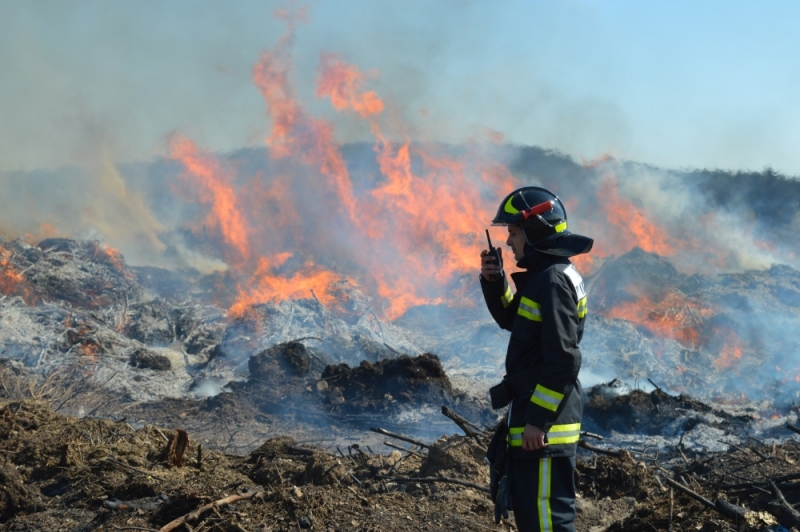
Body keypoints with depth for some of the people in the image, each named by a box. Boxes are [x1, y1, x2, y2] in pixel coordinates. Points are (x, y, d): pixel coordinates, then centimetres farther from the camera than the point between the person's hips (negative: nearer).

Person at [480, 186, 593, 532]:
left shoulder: (553, 281, -18)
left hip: (545, 424, -11)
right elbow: (511, 319, 29)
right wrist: (494, 282, 11)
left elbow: (563, 361, -24)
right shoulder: (542, 277, 13)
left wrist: (538, 419, -22)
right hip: (533, 415, 11)